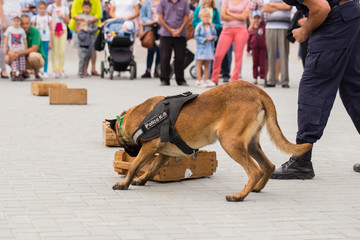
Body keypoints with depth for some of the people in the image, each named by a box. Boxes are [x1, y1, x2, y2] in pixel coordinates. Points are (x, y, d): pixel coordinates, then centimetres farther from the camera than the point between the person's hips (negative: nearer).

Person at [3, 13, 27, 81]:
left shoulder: (21, 30, 3)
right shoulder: (9, 29, 0)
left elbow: (24, 40, 9)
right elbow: (6, 39, 4)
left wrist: (26, 49, 8)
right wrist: (5, 48, 0)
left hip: (21, 49, 1)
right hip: (12, 50, -1)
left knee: (21, 62, 0)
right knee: (14, 62, -5)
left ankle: (19, 74, 7)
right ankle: (13, 75, 0)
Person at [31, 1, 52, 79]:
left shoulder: (48, 18, 5)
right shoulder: (35, 18, 5)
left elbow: (51, 30, 5)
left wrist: (50, 41, -1)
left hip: (46, 39, 0)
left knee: (45, 56, 0)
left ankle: (45, 72, 5)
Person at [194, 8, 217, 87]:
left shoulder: (212, 26, 7)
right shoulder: (199, 26, -8)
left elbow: (215, 35, 12)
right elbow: (196, 36, -11)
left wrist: (213, 37, -10)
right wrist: (205, 39, -19)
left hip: (209, 47, 5)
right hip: (201, 47, -5)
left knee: (207, 64, 11)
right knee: (199, 64, -3)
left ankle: (206, 80, 16)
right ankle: (199, 80, -1)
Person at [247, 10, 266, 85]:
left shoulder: (263, 27, 0)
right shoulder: (251, 28, 6)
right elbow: (249, 39, 10)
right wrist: (248, 49, 11)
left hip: (262, 47, -2)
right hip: (254, 48, 2)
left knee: (262, 63, 0)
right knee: (255, 63, 7)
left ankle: (262, 78, 6)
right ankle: (255, 78, 14)